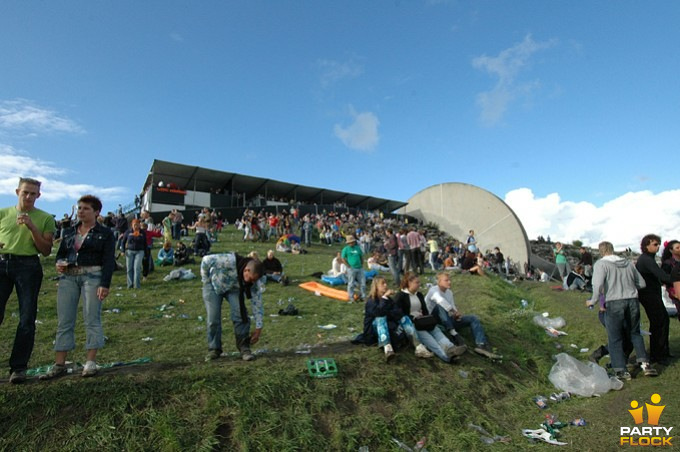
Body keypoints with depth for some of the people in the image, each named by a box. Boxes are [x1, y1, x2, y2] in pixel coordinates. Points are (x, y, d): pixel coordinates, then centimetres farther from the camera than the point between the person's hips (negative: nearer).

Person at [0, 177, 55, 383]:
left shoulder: (45, 218, 5)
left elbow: (46, 250, 0)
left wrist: (32, 227, -10)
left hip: (28, 266, -2)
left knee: (27, 319, 0)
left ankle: (18, 366, 9)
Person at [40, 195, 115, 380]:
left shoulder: (105, 233, 1)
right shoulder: (68, 232, 16)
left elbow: (109, 261, -6)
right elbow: (60, 253, 22)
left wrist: (105, 284, -14)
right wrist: (59, 263, -3)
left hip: (92, 276, -5)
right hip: (68, 277, 5)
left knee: (92, 319, -2)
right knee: (64, 321, 4)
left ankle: (91, 361, 5)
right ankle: (59, 364, 11)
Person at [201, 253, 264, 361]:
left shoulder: (254, 282, -26)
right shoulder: (229, 261, -42)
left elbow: (257, 304, -19)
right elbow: (206, 260, -27)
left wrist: (258, 329, -18)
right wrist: (206, 280, -16)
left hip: (234, 289, 2)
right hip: (214, 285, -2)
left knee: (240, 314, -19)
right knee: (213, 319, -8)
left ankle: (244, 347, -7)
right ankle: (214, 349, 11)